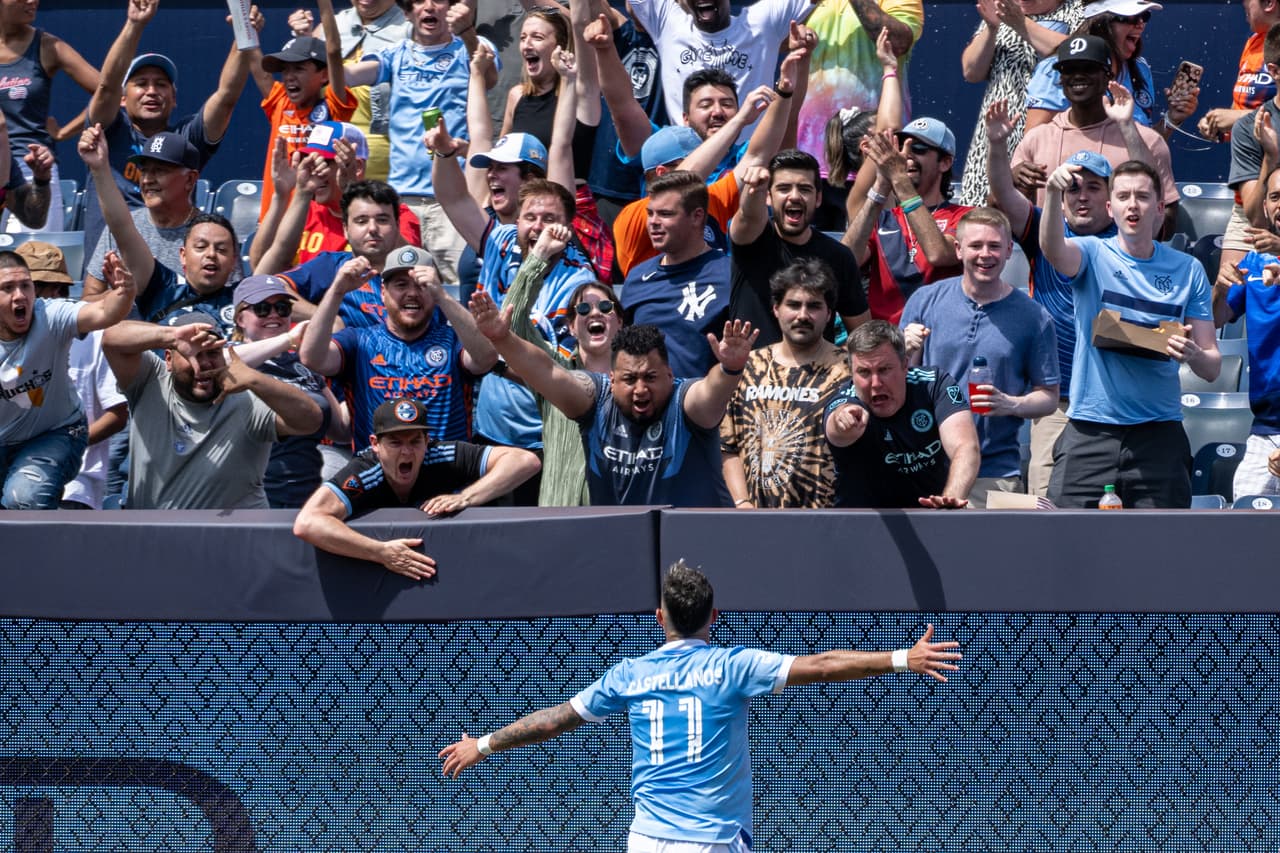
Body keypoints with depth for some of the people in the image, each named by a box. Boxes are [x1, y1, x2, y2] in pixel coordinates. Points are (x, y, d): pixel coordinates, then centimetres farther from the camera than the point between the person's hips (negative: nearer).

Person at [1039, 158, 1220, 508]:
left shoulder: (1187, 270, 8)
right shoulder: (1092, 254, 4)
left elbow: (1212, 367, 8)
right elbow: (1053, 249, -21)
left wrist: (1193, 355, -16)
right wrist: (1053, 195, -40)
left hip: (1159, 438, 2)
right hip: (1091, 433, -2)